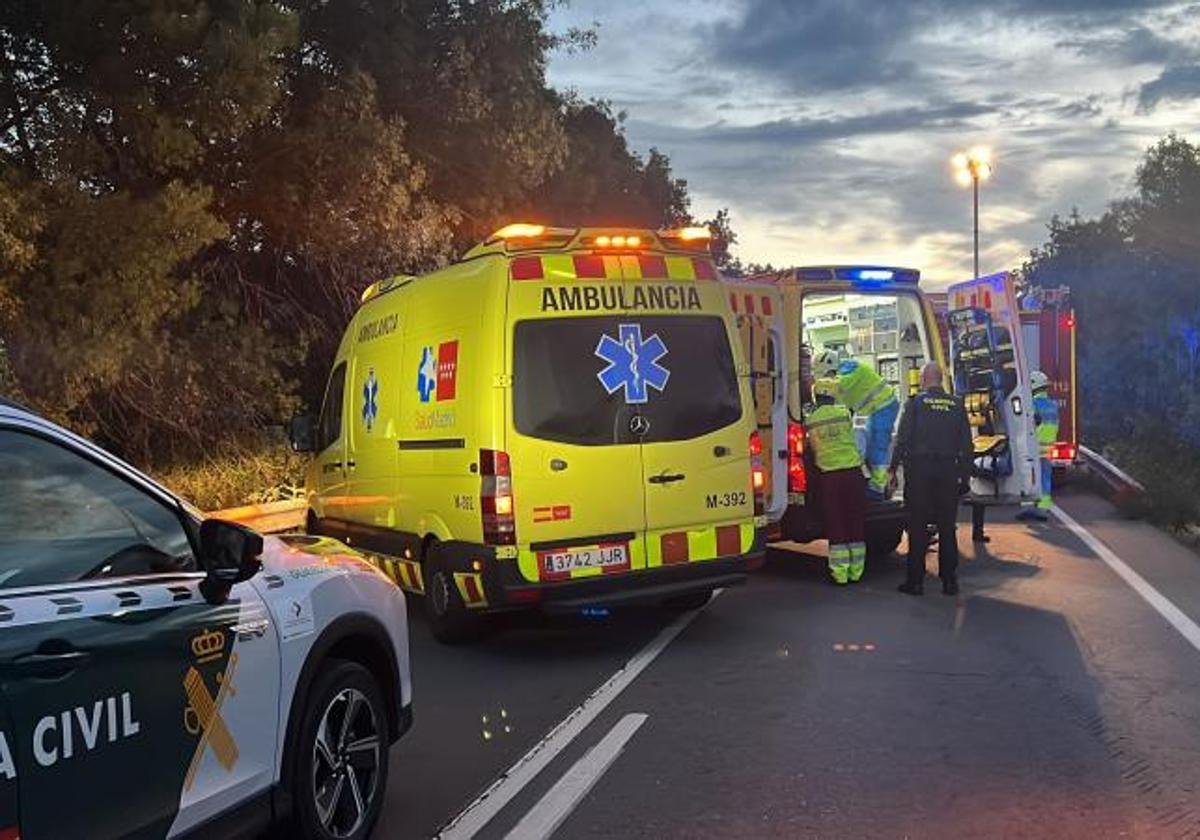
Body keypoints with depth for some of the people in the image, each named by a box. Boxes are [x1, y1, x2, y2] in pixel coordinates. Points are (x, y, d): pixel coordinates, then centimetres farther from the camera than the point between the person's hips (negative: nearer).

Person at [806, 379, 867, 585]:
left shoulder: (810, 421, 0)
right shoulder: (844, 412, 3)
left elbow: (814, 448, 7)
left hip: (829, 475, -1)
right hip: (853, 470, 1)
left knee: (835, 523, 4)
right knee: (856, 522, 9)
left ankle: (840, 573, 4)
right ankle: (856, 571, 14)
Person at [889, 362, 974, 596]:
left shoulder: (916, 403, -3)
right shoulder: (957, 405, 7)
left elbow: (903, 439, -6)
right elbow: (967, 445, 8)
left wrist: (894, 467, 2)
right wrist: (965, 476, 12)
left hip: (919, 471, -3)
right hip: (948, 471, 3)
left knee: (917, 527, 2)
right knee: (947, 527, 9)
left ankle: (915, 581, 3)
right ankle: (949, 581, 12)